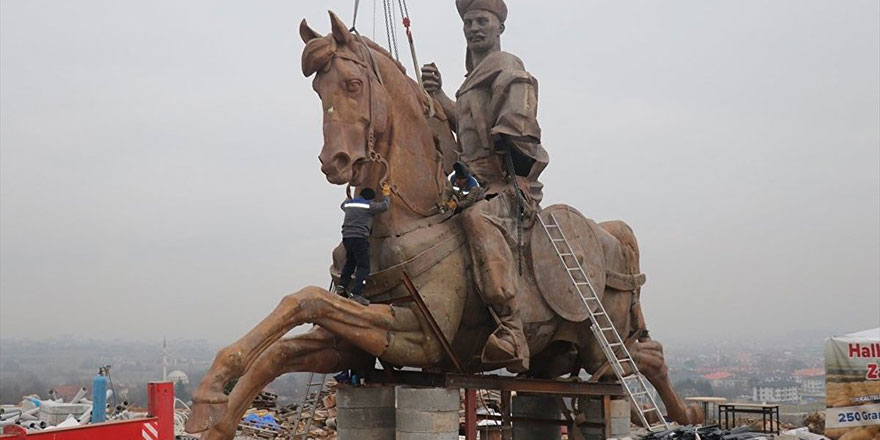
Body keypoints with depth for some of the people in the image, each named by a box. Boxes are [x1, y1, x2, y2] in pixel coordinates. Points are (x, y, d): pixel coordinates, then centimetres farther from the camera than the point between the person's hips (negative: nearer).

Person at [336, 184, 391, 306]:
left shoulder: (349, 203, 19)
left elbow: (343, 205, 42)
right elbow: (385, 206, 7)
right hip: (360, 238, -7)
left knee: (350, 262, 26)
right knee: (363, 266, -4)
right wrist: (386, 195, 26)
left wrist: (348, 197, 62)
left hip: (346, 237, 7)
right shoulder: (369, 205, 1)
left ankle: (342, 285, 16)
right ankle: (355, 293, -15)